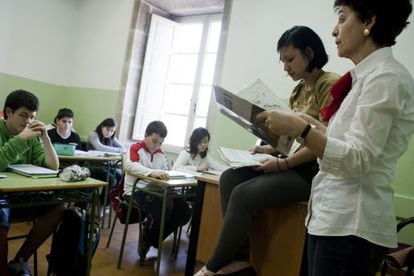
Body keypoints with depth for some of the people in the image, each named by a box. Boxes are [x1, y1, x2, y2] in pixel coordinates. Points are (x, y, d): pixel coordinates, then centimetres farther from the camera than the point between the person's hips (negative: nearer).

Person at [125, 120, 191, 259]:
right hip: (136, 190, -7)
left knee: (184, 211, -8)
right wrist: (152, 172, -40)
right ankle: (145, 242, -1)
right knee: (162, 211, -33)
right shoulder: (136, 148, -4)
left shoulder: (160, 153, 17)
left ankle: (154, 240, 7)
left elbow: (165, 172, 11)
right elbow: (131, 166, -25)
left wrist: (165, 174, -14)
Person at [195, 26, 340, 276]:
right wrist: (270, 148, 2)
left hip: (314, 171, -9)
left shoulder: (331, 85, -10)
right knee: (229, 178, -9)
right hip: (292, 165, 9)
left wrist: (282, 164, -20)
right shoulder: (298, 90, 16)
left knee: (243, 194, -23)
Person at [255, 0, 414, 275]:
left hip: (351, 224, -9)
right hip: (332, 217, 9)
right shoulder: (367, 76, 13)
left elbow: (357, 160, -21)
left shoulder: (386, 77, -14)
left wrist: (300, 129, -25)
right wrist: (311, 124, 16)